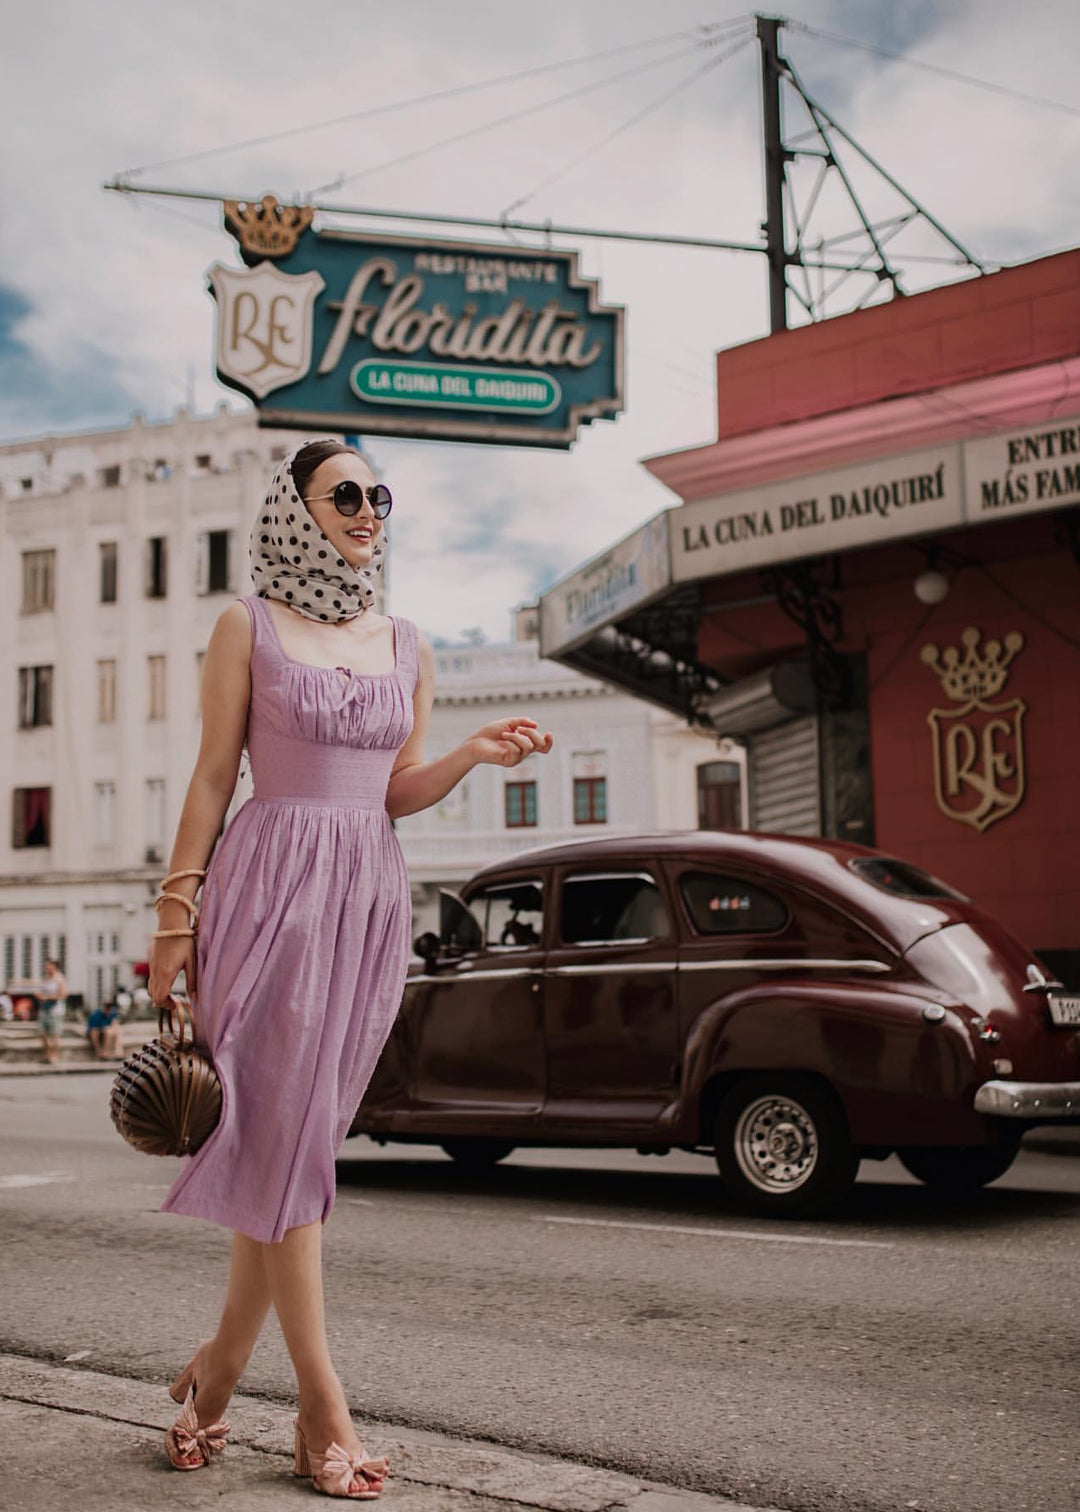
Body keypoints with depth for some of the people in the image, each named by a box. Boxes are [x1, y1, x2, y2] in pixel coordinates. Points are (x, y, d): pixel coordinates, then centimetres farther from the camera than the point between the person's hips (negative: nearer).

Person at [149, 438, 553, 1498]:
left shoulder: (408, 646, 14)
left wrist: (475, 754, -5)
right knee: (282, 1127, -6)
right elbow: (213, 777, 0)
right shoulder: (249, 626, 2)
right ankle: (322, 1406, 0)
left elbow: (396, 793, 13)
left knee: (303, 1132, 6)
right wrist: (176, 914, -5)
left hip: (371, 893, 5)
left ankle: (222, 1362, 21)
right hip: (271, 883, -4)